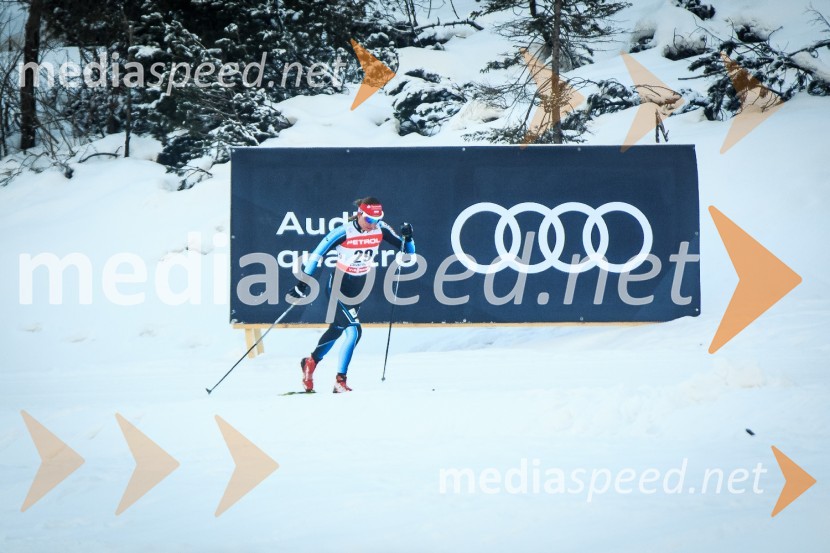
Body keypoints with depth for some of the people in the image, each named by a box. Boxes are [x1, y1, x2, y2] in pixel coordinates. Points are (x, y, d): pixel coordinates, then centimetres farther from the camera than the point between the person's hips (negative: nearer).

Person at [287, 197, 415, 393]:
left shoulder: (381, 230, -10)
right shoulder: (344, 232, -23)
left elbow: (408, 251, -5)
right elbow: (317, 254, -17)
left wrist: (407, 237, -26)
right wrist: (303, 284, -19)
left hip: (359, 287, 6)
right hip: (339, 285, -5)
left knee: (338, 328, 18)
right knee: (353, 330, -18)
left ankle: (311, 362, 42)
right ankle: (340, 381, -6)